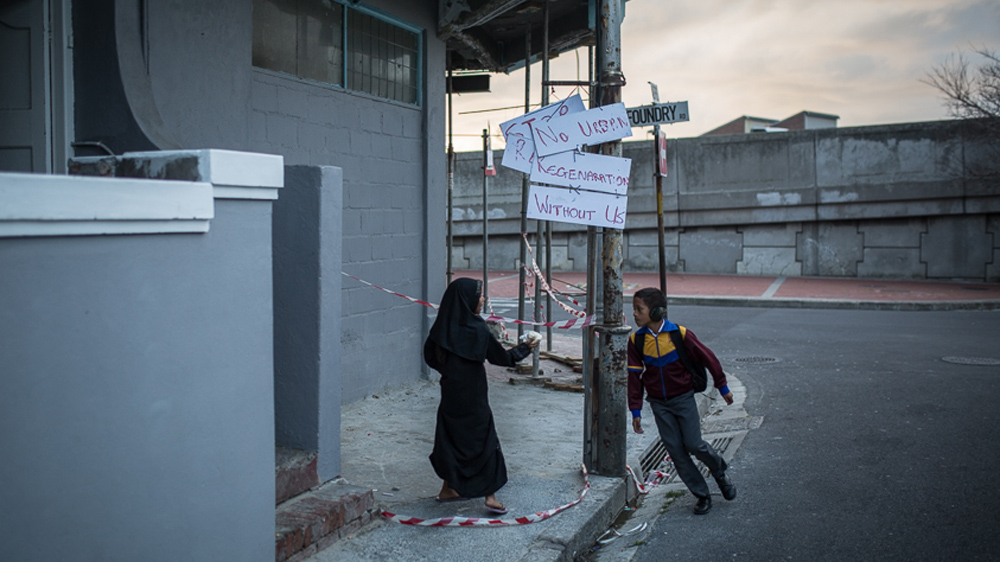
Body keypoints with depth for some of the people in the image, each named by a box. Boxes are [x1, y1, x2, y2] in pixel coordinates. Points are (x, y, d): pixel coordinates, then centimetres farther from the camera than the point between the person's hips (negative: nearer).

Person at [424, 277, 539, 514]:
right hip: (473, 396, -6)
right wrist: (525, 348, 3)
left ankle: (448, 488, 27)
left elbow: (430, 356, 5)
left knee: (451, 437, 17)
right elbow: (501, 357, -10)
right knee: (484, 440, 3)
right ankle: (490, 495, 3)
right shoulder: (477, 329, -19)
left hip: (450, 391, 6)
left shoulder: (443, 326, -3)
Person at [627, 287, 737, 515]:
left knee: (694, 444, -6)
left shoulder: (680, 334, -15)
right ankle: (702, 495, 17)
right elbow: (634, 376, -1)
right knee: (675, 450, 2)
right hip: (658, 403, 3)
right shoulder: (636, 340, -7)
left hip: (683, 398, -3)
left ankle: (720, 472, 26)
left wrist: (723, 387, 4)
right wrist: (636, 410, -2)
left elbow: (707, 358, -3)